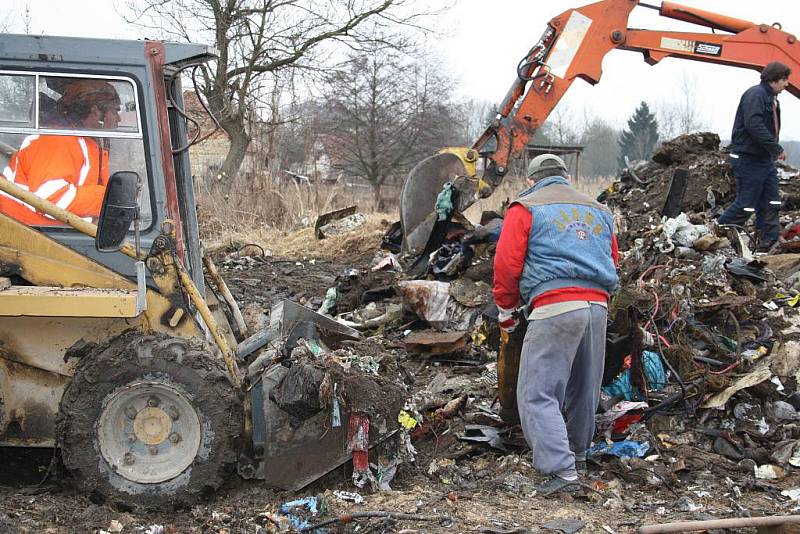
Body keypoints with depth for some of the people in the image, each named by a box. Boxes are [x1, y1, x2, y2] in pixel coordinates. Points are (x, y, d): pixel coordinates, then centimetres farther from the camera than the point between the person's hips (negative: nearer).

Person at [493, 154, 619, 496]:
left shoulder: (525, 208, 6)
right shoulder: (598, 211, 23)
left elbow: (507, 264, 0)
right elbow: (613, 262, 26)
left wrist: (506, 310, 12)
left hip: (555, 306, -6)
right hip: (598, 306, 6)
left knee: (536, 393, -5)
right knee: (584, 388, 20)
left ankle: (562, 470, -15)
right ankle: (578, 452, 37)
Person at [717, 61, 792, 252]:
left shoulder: (771, 98, 17)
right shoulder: (755, 94, -14)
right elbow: (754, 126, -26)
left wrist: (774, 151, 5)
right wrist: (777, 149, -22)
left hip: (765, 159, 10)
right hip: (748, 159, -10)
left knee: (771, 204, 6)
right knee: (746, 204, -7)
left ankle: (768, 246, 10)